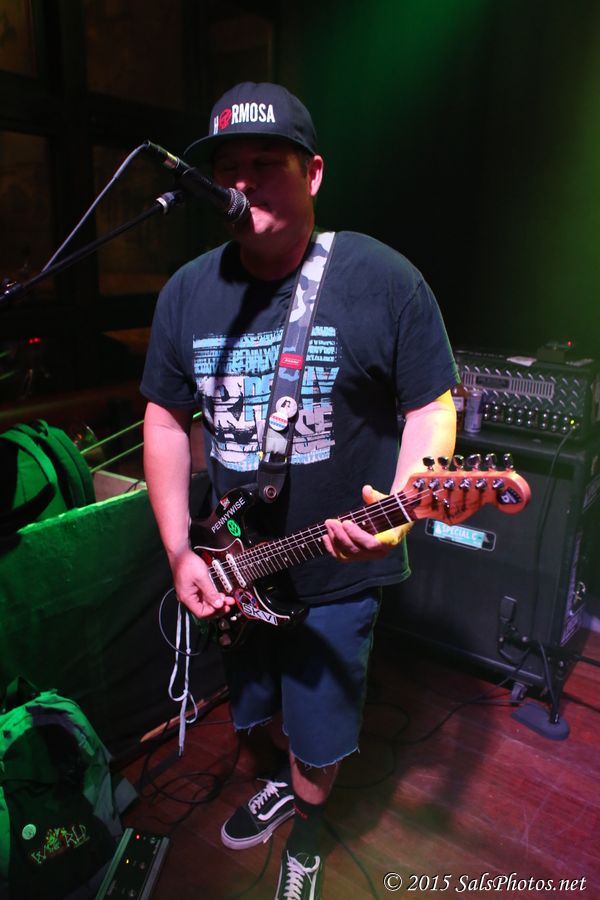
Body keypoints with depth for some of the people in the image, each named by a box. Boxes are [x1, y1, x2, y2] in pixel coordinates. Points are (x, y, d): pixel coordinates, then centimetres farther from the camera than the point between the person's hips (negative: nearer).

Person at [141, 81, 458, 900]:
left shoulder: (385, 281, -14)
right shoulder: (187, 292, -1)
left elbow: (432, 408, -9)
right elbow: (166, 418, 4)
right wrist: (180, 552, -3)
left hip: (338, 569, -3)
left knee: (320, 728, 15)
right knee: (264, 700, 26)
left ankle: (307, 817, 50)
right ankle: (286, 778, 60)